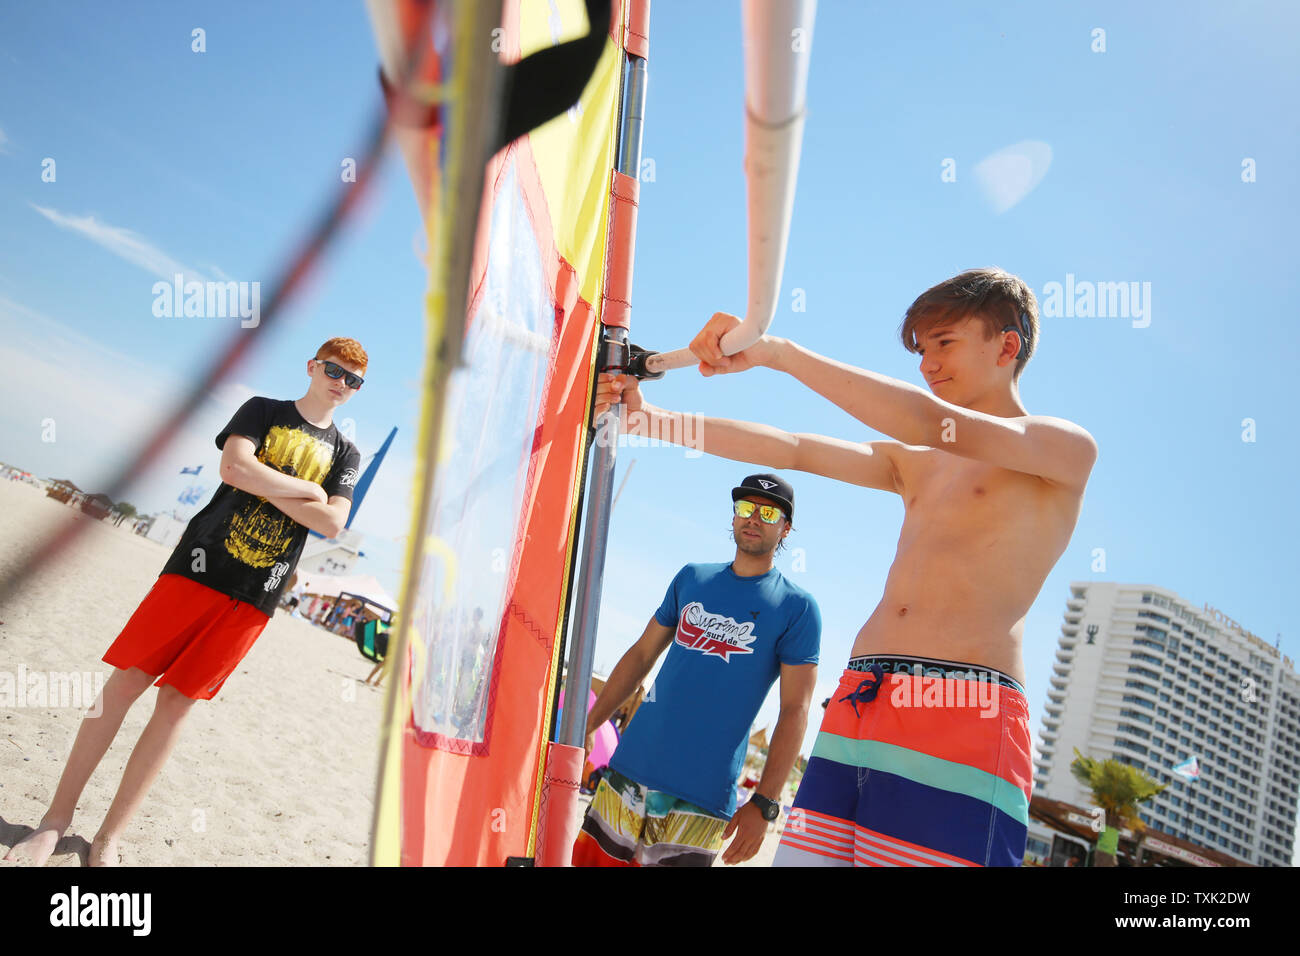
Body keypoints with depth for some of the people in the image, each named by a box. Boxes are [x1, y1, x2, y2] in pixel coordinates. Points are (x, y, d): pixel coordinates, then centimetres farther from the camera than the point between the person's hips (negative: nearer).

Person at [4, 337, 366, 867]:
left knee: (175, 704, 3)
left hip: (254, 599, 1)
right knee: (125, 682, -2)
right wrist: (306, 489, -6)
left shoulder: (345, 454, 11)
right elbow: (234, 467, -11)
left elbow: (332, 524, -4)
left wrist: (264, 485, -10)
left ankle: (108, 837, 13)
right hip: (200, 567, -1)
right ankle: (56, 818, 12)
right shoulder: (263, 410, 8)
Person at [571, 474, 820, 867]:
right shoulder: (692, 577, 11)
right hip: (631, 766, 4)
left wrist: (764, 804, -14)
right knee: (591, 858, 6)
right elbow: (641, 654, 16)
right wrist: (587, 726, 12)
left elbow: (794, 711, -6)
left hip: (703, 793, -4)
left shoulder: (797, 608, -2)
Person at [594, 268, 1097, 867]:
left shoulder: (1067, 448, 4)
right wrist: (652, 421, 10)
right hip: (856, 706, 6)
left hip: (961, 716, -6)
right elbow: (794, 450, 18)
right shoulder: (915, 464, 26)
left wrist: (777, 352, -15)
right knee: (802, 852, -2)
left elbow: (931, 423, -13)